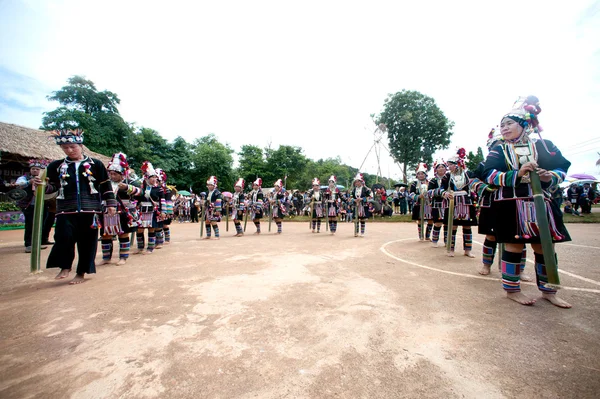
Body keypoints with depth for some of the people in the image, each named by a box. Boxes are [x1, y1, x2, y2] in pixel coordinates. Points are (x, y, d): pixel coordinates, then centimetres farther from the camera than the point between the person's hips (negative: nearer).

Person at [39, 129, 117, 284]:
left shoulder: (95, 164, 4)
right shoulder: (56, 166, 10)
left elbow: (106, 186, 5)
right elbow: (52, 186, 15)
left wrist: (111, 203, 1)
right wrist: (42, 185, -8)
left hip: (90, 210, -2)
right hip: (66, 210, 2)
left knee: (87, 241, 3)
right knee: (64, 237, -11)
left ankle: (81, 272, 17)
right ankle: (65, 267, 15)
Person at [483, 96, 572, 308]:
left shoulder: (544, 145, 10)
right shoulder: (498, 150, 3)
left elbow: (562, 167, 10)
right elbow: (489, 175, -8)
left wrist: (551, 177, -12)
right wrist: (517, 174, -21)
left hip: (540, 203, 3)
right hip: (511, 205, -3)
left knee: (544, 246, 10)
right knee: (514, 245, 1)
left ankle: (548, 290, 27)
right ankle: (512, 289, 14)